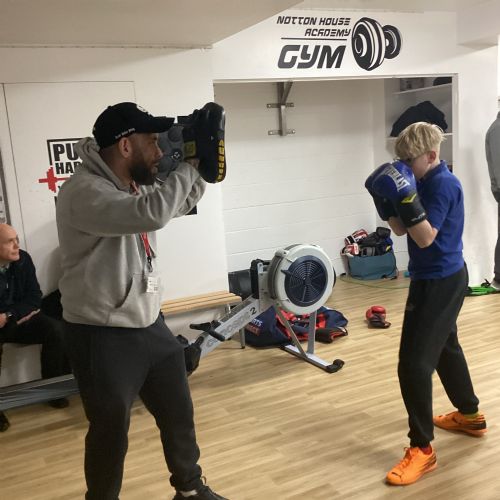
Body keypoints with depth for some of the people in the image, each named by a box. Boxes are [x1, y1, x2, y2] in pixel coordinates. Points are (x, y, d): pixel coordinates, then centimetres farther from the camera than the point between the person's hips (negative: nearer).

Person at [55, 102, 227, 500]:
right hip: (103, 337, -8)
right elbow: (152, 213, -37)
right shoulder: (83, 191, -22)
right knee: (111, 435, 10)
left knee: (180, 415, 21)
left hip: (150, 326, 9)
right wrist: (190, 165, -23)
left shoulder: (134, 186, 5)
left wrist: (199, 168, 2)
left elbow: (181, 204, 21)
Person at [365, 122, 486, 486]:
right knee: (445, 347, 25)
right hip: (440, 279, 11)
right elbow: (403, 231, 9)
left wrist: (408, 201, -34)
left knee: (414, 363, -11)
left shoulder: (443, 184, -19)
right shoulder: (426, 182, 8)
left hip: (439, 282, -11)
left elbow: (425, 238, -25)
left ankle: (422, 449, 0)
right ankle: (470, 415, 44)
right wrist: (388, 203, -5)